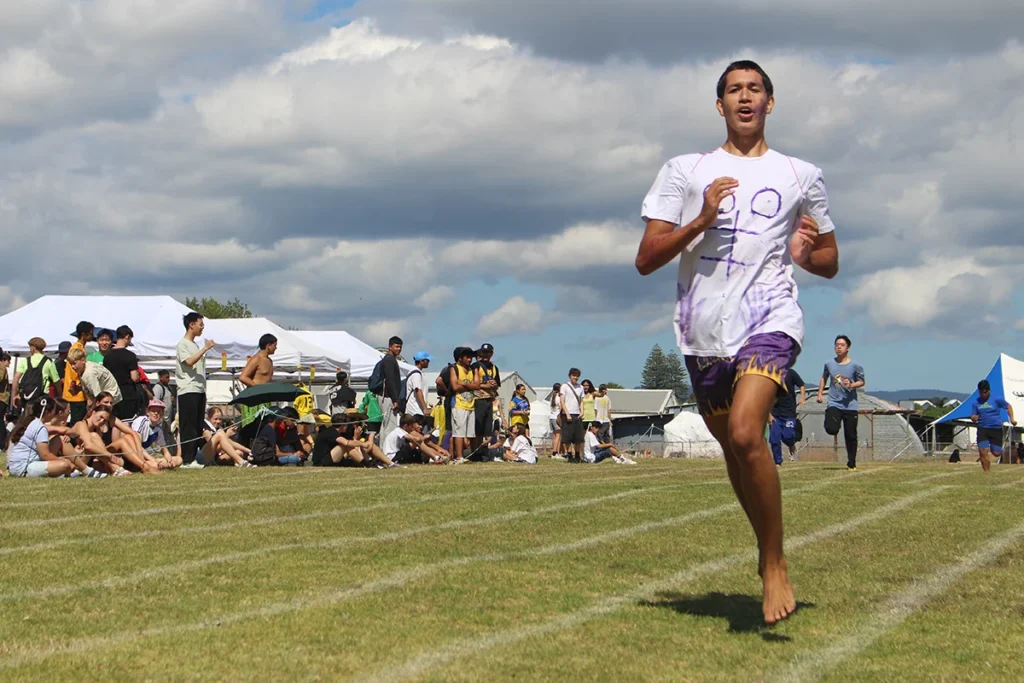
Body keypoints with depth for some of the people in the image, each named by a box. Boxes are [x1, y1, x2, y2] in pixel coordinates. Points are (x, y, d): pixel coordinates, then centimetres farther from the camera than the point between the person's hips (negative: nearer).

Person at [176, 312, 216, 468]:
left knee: (198, 427, 6)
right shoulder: (183, 344, -5)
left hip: (199, 390, 9)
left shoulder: (195, 345, 21)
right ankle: (187, 460, -10)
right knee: (188, 427, -9)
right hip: (188, 391, -9)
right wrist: (205, 348, -21)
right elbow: (189, 361, -21)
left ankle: (195, 457, 9)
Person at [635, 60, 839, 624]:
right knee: (733, 448, 13)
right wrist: (701, 219, -12)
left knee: (745, 433, -24)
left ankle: (775, 566, -11)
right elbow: (646, 260, 3)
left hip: (768, 318, -3)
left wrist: (808, 254, -5)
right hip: (702, 328, 3)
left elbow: (830, 263, 19)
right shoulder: (684, 171, 11)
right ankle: (769, 552, 36)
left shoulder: (800, 176, 12)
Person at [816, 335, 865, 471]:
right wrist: (820, 393, 13)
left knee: (850, 436, 1)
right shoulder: (829, 364, 3)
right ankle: (835, 422, 17)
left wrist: (851, 385, -15)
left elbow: (861, 382, 5)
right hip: (834, 403, 1)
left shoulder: (854, 366, -4)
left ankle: (851, 464, 15)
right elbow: (824, 378, 21)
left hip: (850, 405, -1)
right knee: (831, 429, -21)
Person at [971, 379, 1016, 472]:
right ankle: (987, 472, -7)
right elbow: (973, 417, 10)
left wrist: (1012, 419, -2)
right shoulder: (975, 402, 6)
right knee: (983, 451, -15)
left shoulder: (997, 399, -2)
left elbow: (1008, 407, 9)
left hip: (996, 429, -1)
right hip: (982, 429, 2)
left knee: (996, 453, 1)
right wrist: (974, 418, -14)